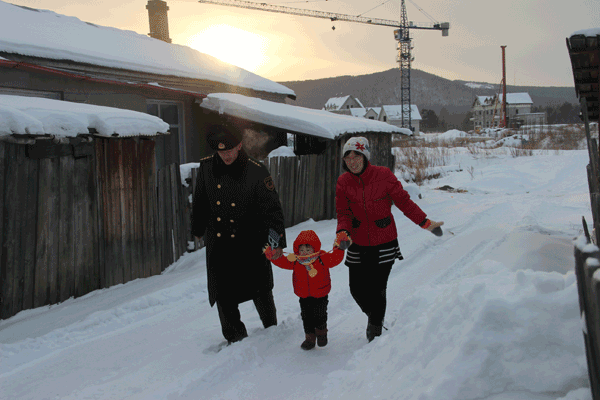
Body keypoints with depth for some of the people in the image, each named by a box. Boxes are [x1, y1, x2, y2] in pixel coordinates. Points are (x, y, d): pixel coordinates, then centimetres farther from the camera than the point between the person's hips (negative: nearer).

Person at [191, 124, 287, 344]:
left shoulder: (256, 171, -13)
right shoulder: (206, 167, -3)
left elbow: (271, 208, -11)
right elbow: (199, 202, 12)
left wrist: (277, 240, -15)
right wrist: (198, 229, 22)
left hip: (251, 243, -3)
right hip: (218, 244, 3)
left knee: (260, 291, 9)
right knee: (223, 293, 7)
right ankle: (235, 338, 25)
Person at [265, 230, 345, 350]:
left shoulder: (323, 259, -12)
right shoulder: (295, 261, -7)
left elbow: (335, 258, -12)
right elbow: (281, 261, -6)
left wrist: (339, 249, -27)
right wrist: (272, 255, -20)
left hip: (320, 296, -2)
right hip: (304, 297, 3)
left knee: (320, 315, 0)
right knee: (306, 317, 6)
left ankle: (321, 332, 30)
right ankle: (310, 338, 23)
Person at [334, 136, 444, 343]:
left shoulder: (383, 175, -10)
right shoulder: (343, 182, -2)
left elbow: (403, 201, -2)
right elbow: (343, 213, -1)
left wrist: (425, 223, -3)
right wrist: (342, 232, -21)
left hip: (384, 243, -3)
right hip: (358, 245, 3)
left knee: (377, 289, -3)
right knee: (357, 289, 5)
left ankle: (376, 328, 22)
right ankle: (374, 316, 37)